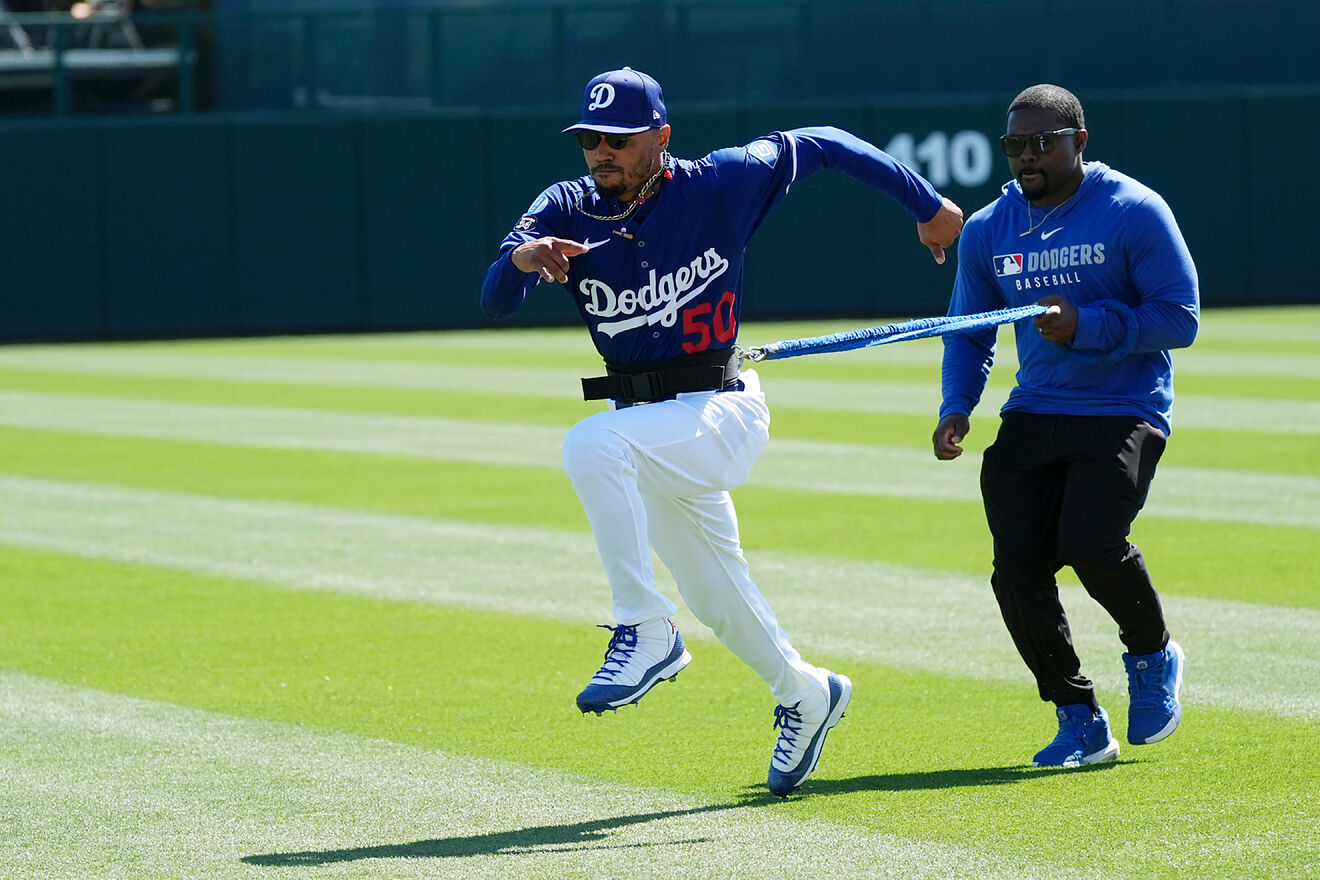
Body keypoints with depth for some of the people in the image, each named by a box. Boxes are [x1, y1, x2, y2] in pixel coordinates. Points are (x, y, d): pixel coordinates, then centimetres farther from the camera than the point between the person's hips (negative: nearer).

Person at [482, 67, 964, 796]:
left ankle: (645, 632, -27)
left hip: (720, 413, -6)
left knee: (592, 445, -33)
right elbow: (495, 300, -15)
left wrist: (926, 205, 2)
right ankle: (805, 695, 43)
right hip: (652, 429, 6)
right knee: (716, 596, 18)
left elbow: (816, 146, 0)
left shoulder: (719, 185, -12)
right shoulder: (568, 210, -3)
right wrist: (521, 258, -39)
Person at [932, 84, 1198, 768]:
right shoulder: (987, 231, 10)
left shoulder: (1135, 213, -6)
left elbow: (1179, 320, -9)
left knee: (1090, 543, -25)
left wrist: (1087, 326, -20)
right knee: (1017, 566, -10)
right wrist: (956, 408, 1)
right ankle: (1080, 722, 6)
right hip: (1033, 418, 5)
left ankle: (1153, 658, 7)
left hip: (1125, 412, -5)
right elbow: (969, 332, 18)